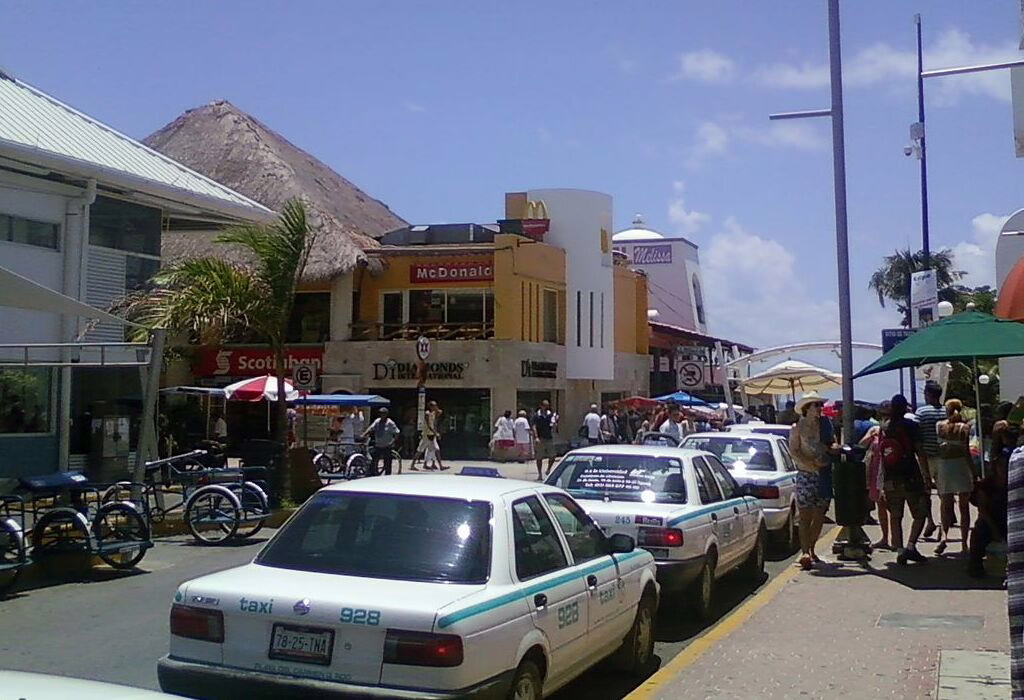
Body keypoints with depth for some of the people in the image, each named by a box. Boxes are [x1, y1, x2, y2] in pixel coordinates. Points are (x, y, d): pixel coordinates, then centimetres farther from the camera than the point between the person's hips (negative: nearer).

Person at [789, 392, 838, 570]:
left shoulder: (825, 424, 9)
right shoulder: (797, 428, -3)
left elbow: (834, 444, 16)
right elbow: (794, 452, -9)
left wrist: (832, 448, -8)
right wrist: (814, 463, -18)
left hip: (824, 475, 5)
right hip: (806, 475, -4)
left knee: (819, 516, 8)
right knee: (805, 517, -5)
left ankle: (811, 550, 22)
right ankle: (805, 552, -6)